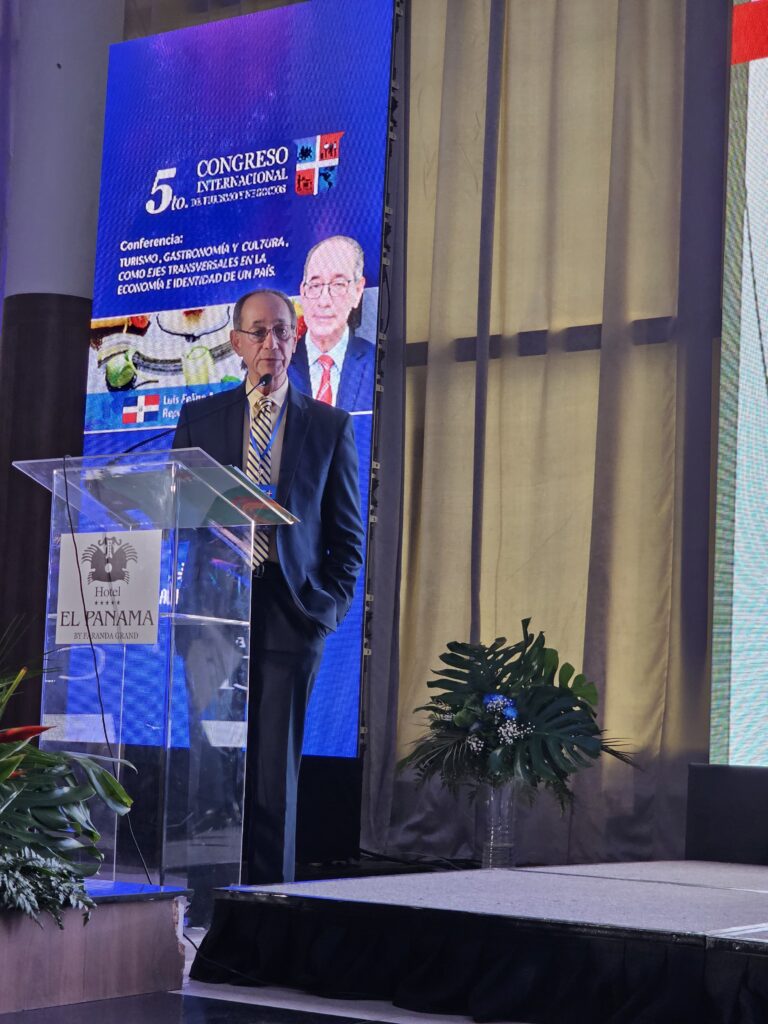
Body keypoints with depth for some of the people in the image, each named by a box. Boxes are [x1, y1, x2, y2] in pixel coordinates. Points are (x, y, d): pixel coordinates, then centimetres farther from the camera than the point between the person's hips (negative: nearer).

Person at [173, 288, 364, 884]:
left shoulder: (330, 425, 9)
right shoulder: (199, 419, 12)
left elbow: (348, 533, 9)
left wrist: (330, 606, -3)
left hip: (292, 612, -1)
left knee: (276, 766, -2)